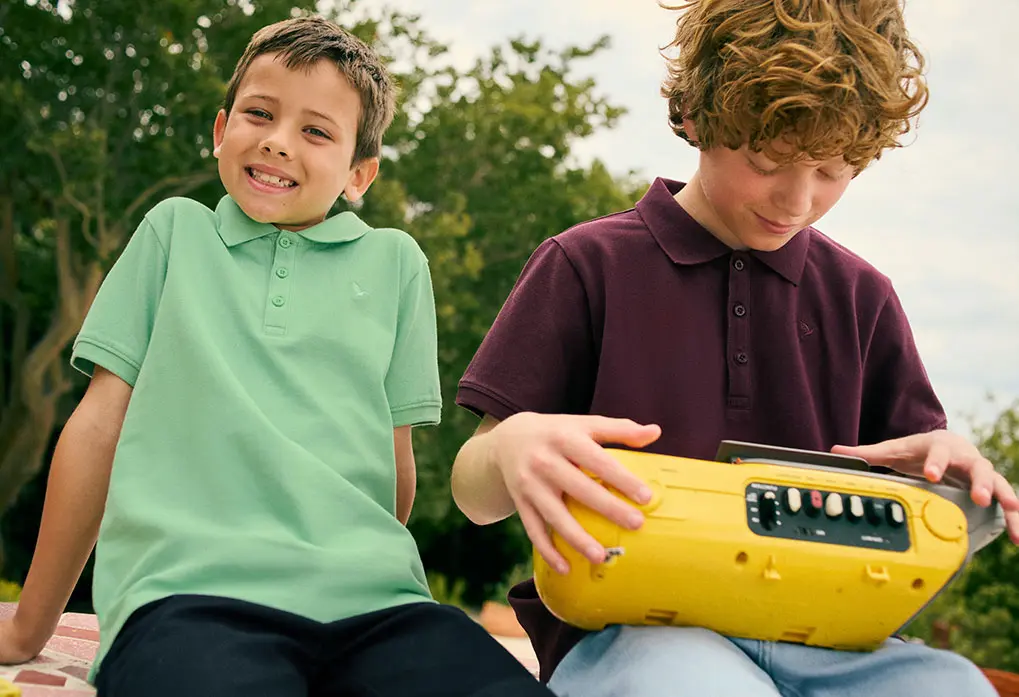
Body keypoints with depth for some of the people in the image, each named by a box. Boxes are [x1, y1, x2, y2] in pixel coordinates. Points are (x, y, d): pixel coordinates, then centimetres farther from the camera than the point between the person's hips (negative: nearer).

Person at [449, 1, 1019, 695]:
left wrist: (946, 465, -6)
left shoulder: (860, 295, 14)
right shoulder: (588, 265, 4)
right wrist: (510, 448, -23)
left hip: (810, 626, 3)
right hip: (627, 626, -3)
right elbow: (474, 494, 2)